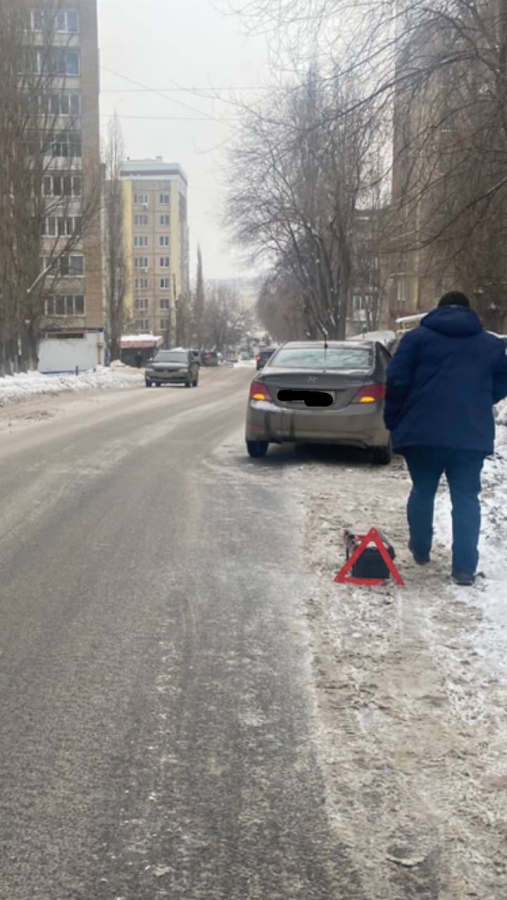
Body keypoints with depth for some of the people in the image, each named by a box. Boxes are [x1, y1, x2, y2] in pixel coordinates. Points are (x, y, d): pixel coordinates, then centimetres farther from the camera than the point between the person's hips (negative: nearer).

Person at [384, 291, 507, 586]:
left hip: (422, 432, 0)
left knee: (422, 491, 18)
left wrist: (394, 422, 7)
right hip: (472, 435, 1)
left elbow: (397, 382, -3)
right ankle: (465, 567, 3)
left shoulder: (417, 337, 4)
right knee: (466, 498, 7)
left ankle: (421, 550, 30)